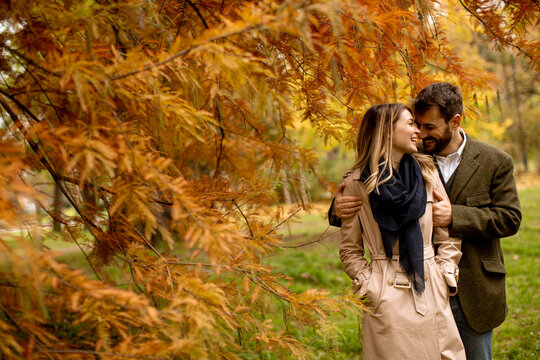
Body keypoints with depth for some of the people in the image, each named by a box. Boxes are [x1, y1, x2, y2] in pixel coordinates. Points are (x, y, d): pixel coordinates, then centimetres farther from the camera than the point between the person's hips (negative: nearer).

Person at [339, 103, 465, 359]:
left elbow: (447, 234, 10)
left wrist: (445, 276, 1)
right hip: (387, 295, -3)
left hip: (431, 292, 3)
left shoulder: (427, 173, 6)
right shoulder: (356, 184, -4)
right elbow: (350, 250, 3)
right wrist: (367, 286, -7)